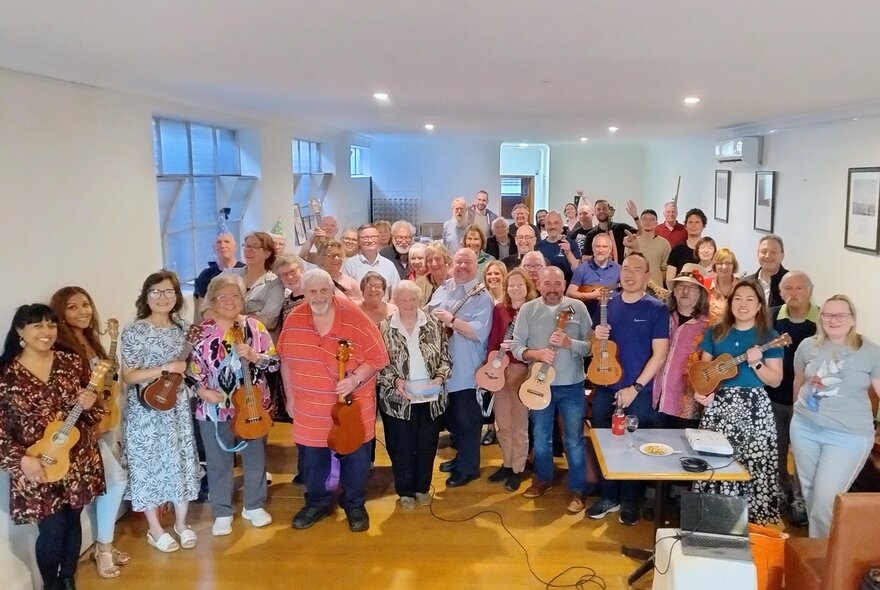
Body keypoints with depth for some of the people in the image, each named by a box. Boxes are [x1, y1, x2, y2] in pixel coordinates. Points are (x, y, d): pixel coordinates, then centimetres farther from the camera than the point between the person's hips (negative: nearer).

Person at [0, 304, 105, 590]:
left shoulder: (72, 362, 0)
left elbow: (95, 413, 6)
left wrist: (90, 404, -17)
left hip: (78, 461, 3)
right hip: (37, 469, -3)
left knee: (72, 521, 15)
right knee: (51, 530, 0)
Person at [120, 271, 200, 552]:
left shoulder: (182, 328, 4)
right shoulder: (134, 331, -12)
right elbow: (129, 377, -14)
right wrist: (166, 368, -21)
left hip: (178, 408, 5)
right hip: (146, 411, -5)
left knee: (182, 461, 11)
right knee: (150, 465, 6)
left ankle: (181, 523, 29)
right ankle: (155, 529, 22)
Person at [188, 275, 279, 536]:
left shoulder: (255, 327, -4)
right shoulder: (202, 332, -7)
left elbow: (274, 362, -5)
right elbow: (191, 369, -3)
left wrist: (252, 355, -21)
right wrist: (202, 390, -17)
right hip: (215, 410, -1)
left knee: (255, 458, 14)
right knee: (219, 463, 10)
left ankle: (254, 506, 34)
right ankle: (222, 513, 28)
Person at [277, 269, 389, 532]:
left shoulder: (355, 318, -16)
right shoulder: (294, 320, -5)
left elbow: (377, 358, -12)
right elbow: (285, 359, 7)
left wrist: (355, 379, -26)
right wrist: (290, 397, 8)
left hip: (353, 406, -3)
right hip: (309, 409, 3)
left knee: (354, 459, 12)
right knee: (312, 460, 17)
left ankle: (355, 505, 34)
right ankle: (317, 503, 40)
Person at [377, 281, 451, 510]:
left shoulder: (433, 325, 0)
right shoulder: (384, 327, -5)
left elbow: (445, 358, 3)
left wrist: (440, 377, -14)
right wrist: (395, 381, -19)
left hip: (430, 398, 2)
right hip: (398, 400, -2)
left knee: (427, 446, 14)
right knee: (401, 448, 9)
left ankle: (423, 488, 34)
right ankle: (405, 491, 28)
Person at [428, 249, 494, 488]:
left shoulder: (481, 296, -12)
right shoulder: (442, 289, 10)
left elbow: (479, 333, -22)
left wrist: (451, 320, -23)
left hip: (466, 369, -7)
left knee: (466, 420, 4)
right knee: (451, 418, 20)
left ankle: (468, 467, 19)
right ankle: (461, 457, 38)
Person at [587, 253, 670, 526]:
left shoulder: (657, 309, -6)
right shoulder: (608, 305, 5)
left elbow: (659, 354, -10)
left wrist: (635, 388, -15)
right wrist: (597, 337, -10)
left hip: (639, 392, -4)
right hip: (605, 388, 4)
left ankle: (630, 501, 23)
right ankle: (609, 496, 26)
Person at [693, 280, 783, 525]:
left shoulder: (768, 337, 0)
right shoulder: (716, 333, 7)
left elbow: (776, 380, -1)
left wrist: (756, 363, -18)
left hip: (754, 407, -2)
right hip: (718, 405, 2)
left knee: (753, 465, -5)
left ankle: (753, 518, 11)